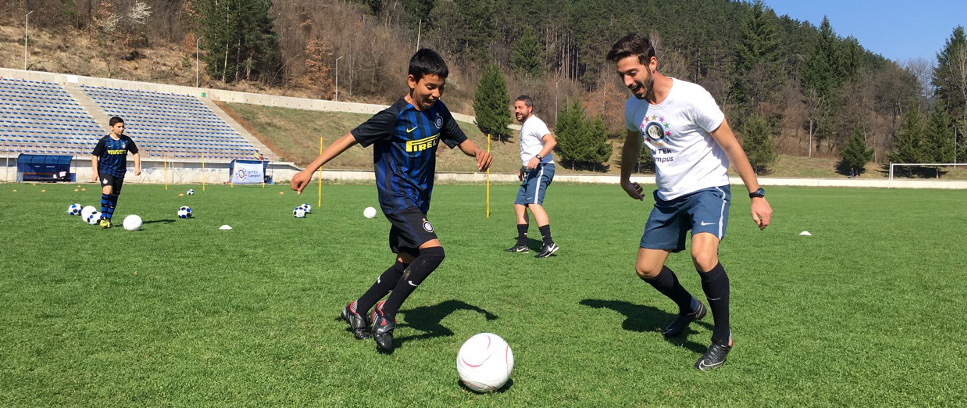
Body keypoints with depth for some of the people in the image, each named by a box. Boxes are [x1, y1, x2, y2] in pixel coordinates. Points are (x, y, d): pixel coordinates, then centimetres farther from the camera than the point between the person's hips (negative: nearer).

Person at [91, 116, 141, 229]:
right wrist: (95, 171, -7)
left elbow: (136, 153, 12)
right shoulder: (104, 140, -6)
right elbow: (95, 155, 1)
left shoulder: (127, 140, 1)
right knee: (107, 191, -25)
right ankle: (103, 218, -13)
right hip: (105, 170, -4)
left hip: (119, 172, 4)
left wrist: (137, 167, 0)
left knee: (114, 196, 8)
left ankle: (108, 219, 22)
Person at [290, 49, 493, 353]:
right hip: (397, 199, -8)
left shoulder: (438, 111, 1)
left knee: (406, 264, 14)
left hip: (418, 201, 8)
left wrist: (478, 152, -11)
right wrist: (309, 170, -15)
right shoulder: (394, 117, -18)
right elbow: (350, 138, -14)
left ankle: (357, 310, 32)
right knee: (433, 252, -23)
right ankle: (386, 313, -7)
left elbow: (460, 140, 13)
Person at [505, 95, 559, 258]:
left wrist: (537, 158, -35)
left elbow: (551, 141, -23)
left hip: (541, 168, -11)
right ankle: (522, 244, 16)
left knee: (534, 203, -25)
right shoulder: (525, 125, 24)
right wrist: (523, 168, 39)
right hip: (532, 171, 11)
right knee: (519, 205, 10)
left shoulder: (535, 123, -8)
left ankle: (549, 243, -31)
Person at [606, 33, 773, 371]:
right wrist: (625, 179, 36)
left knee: (703, 257, -31)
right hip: (667, 196, 7)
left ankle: (722, 338, -8)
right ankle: (690, 308, 37)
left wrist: (756, 194, -13)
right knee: (646, 269, 6)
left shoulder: (691, 97, -20)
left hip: (707, 189, -7)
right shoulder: (633, 107, 0)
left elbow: (730, 145, -14)